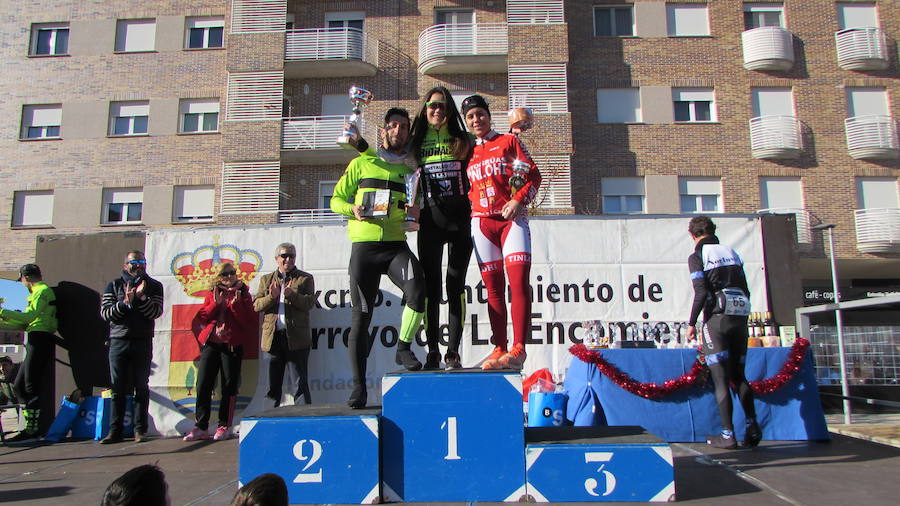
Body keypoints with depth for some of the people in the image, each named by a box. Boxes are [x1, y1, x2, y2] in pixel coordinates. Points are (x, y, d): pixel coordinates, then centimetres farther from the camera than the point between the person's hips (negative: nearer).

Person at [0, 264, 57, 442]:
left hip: (40, 340, -10)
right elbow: (25, 324, 25)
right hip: (35, 342, 10)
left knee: (31, 387, -9)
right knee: (19, 386, 11)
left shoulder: (42, 291, -6)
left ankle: (32, 429, -7)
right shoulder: (41, 291, 25)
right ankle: (31, 426, 12)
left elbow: (28, 316, -18)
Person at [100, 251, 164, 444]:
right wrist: (125, 303, -13)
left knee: (142, 387, 1)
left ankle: (140, 430, 5)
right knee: (118, 388, 1)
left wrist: (140, 298, -16)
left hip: (143, 342, 0)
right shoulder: (114, 285, 10)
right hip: (118, 341, 1)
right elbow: (105, 313, 0)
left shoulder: (153, 286, 8)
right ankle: (115, 430, 6)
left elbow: (156, 312, -4)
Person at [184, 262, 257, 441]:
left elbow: (250, 322, -5)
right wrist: (216, 304, -7)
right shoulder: (212, 295, 15)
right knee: (203, 385, 0)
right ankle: (201, 427, 9)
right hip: (210, 343, 3)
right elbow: (200, 319, 5)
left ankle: (224, 427, 8)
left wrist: (235, 304, -14)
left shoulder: (243, 294, 6)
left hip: (232, 345, -3)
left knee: (229, 386, -1)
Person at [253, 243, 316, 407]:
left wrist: (291, 294, -20)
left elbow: (310, 303, -5)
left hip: (296, 338, -3)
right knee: (273, 383, 11)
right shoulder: (266, 280, 16)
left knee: (301, 382, 0)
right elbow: (256, 305, 6)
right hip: (273, 337, 3)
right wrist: (271, 297, -12)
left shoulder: (305, 278, 7)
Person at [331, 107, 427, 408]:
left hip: (396, 244, 0)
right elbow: (336, 199, 13)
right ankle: (359, 386, 8)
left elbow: (419, 207, 19)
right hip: (364, 245, 0)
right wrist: (352, 209, -8)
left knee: (417, 288, -30)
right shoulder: (362, 163, 13)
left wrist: (417, 211, -4)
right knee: (361, 316, -1)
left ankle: (404, 348, -6)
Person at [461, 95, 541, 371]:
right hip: (482, 222, 3)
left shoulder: (509, 141, 10)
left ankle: (518, 349, -18)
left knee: (519, 280, -16)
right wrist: (469, 211, 6)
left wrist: (518, 201, -11)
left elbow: (533, 174, 3)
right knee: (493, 287, 1)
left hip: (512, 218, -3)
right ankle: (500, 349, 3)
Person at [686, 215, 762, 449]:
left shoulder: (697, 256, -1)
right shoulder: (732, 252, 17)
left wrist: (691, 323, -6)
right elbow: (745, 290, 14)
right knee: (739, 376, 15)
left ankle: (728, 434, -2)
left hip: (717, 318, -6)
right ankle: (752, 425, 4)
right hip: (740, 317, 6)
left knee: (721, 379, -2)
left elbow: (701, 292, -12)